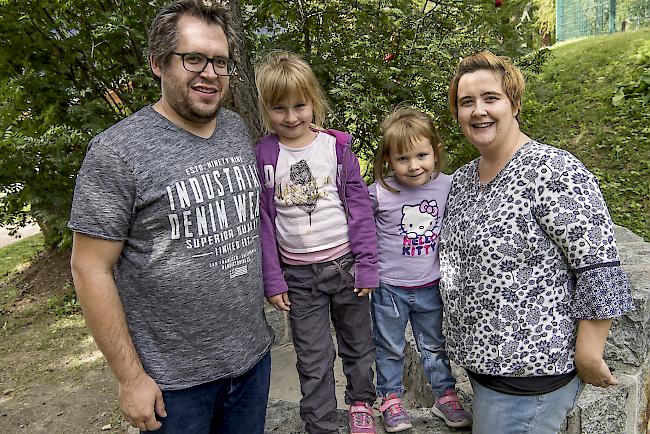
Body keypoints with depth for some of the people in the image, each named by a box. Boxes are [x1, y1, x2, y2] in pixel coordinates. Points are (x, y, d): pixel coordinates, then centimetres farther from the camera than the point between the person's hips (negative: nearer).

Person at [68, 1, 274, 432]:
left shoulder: (239, 130, 2)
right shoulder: (117, 150, -15)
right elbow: (91, 269, -14)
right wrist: (131, 377, -12)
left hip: (253, 355, 5)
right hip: (172, 378, -5)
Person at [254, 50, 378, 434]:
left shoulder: (337, 146, -4)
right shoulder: (262, 156, -5)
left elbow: (360, 207, -3)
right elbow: (261, 221, -2)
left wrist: (367, 266, -5)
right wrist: (272, 279, -3)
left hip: (346, 264, 1)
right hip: (298, 275, 0)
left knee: (358, 346, 18)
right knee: (314, 360, 10)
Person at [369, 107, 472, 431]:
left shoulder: (447, 186, -9)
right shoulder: (379, 193, -19)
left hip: (431, 285, 2)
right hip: (389, 286, -2)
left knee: (435, 345, 21)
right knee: (390, 348, 16)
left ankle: (445, 395, 40)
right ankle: (390, 398, 37)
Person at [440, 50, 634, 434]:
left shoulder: (553, 171, -18)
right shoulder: (462, 179, 6)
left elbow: (601, 271, -19)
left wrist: (588, 356, -16)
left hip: (530, 371, -7)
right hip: (480, 358, 8)